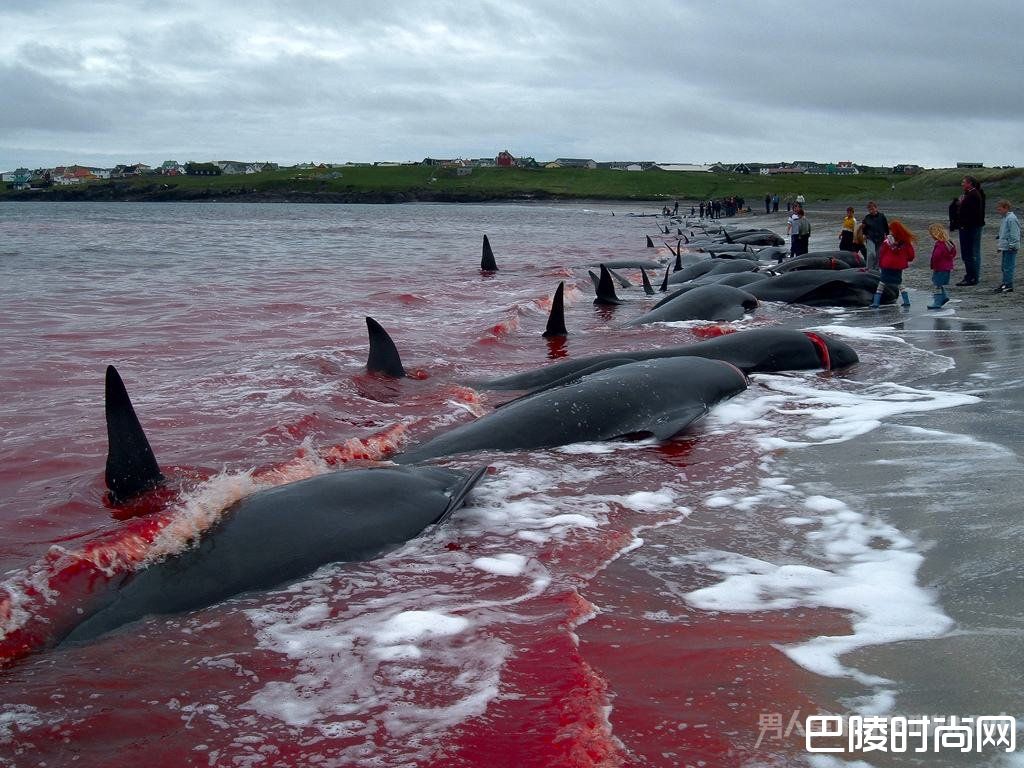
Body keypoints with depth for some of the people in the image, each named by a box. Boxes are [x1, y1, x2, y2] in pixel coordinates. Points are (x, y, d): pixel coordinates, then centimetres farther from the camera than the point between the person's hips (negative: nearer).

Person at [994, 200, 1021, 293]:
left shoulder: (1011, 219, -16)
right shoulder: (1005, 218, 15)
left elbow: (1014, 234, -19)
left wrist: (1012, 245, -19)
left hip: (1010, 248, -11)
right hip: (1005, 247, 11)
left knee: (1008, 266, -9)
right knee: (1005, 267, 15)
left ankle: (1008, 285, -7)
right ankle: (1005, 283, 22)